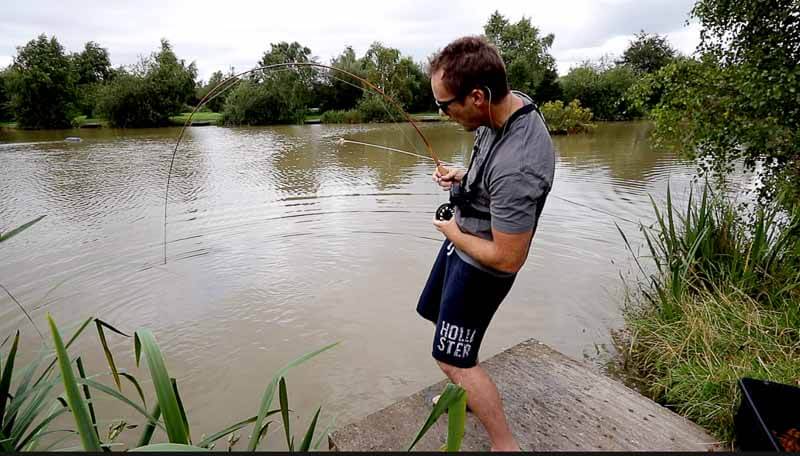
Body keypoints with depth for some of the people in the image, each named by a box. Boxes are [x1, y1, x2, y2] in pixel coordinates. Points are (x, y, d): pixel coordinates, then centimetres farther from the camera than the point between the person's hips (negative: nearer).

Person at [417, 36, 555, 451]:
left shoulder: (516, 168, -38)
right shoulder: (512, 102, -9)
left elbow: (507, 259, -29)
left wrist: (453, 233, -14)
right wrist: (463, 176, -3)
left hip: (481, 265, -9)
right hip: (462, 240, 10)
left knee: (452, 359, 6)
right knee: (435, 311, 26)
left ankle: (506, 445, 25)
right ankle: (468, 391, 48)